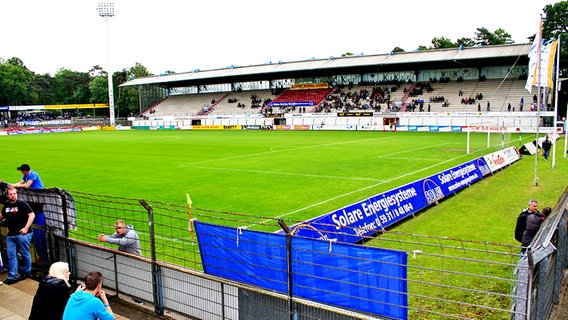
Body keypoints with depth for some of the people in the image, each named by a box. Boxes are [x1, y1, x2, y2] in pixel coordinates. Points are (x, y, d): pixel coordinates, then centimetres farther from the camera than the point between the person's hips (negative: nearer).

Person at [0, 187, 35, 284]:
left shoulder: (22, 203, -8)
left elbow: (32, 215, -14)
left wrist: (26, 228, -20)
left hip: (22, 234, -6)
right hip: (10, 235, 6)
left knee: (25, 254, 5)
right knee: (11, 255, 6)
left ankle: (26, 273, 20)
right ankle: (12, 276, 10)